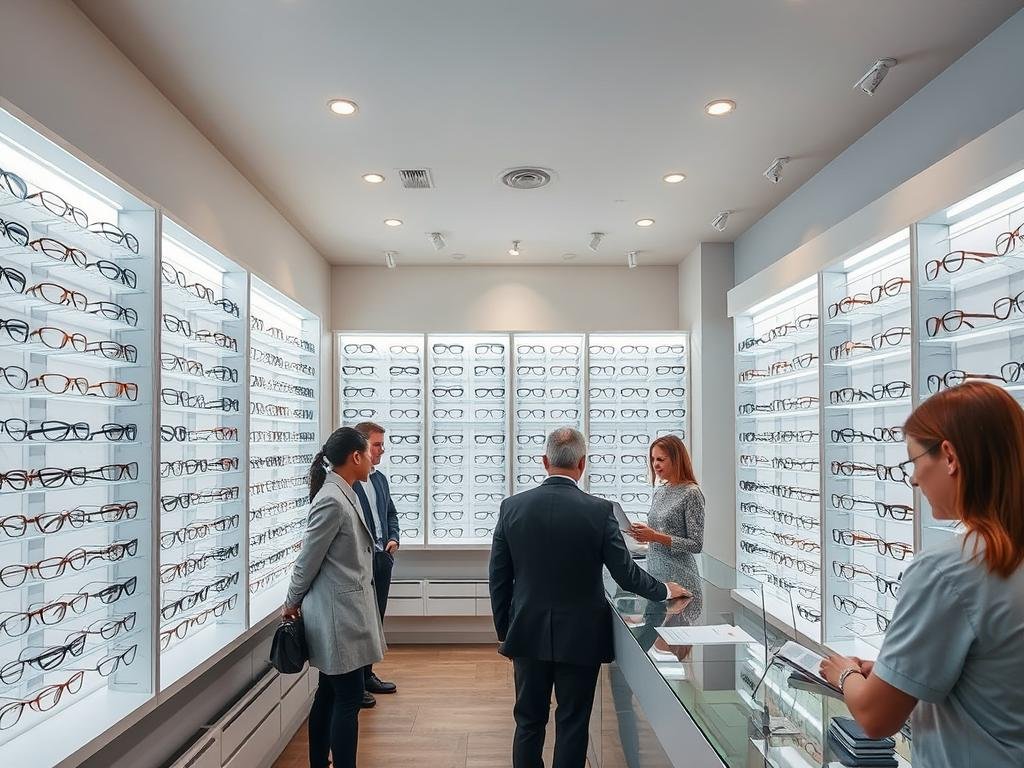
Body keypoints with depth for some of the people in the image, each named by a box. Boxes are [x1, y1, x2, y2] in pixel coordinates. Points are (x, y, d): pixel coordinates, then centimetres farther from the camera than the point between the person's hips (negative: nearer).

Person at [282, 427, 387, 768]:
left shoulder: (343, 495, 8)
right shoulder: (332, 501, -22)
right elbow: (308, 560, -14)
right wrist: (292, 603, 0)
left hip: (343, 611, 9)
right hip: (338, 614, -9)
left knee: (330, 694, 17)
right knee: (348, 698, 0)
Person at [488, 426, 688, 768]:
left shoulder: (512, 507, -7)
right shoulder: (599, 510, -14)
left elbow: (498, 579, -1)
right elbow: (626, 574, -7)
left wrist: (504, 631, 12)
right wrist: (665, 591, 12)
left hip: (528, 636, 2)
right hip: (580, 637, -2)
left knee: (529, 723, 15)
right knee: (572, 725, 11)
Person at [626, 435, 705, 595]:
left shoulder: (691, 493, -13)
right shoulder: (659, 491, 9)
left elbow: (696, 545, -14)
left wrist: (656, 536, -20)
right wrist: (645, 532, -2)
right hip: (654, 574, 7)